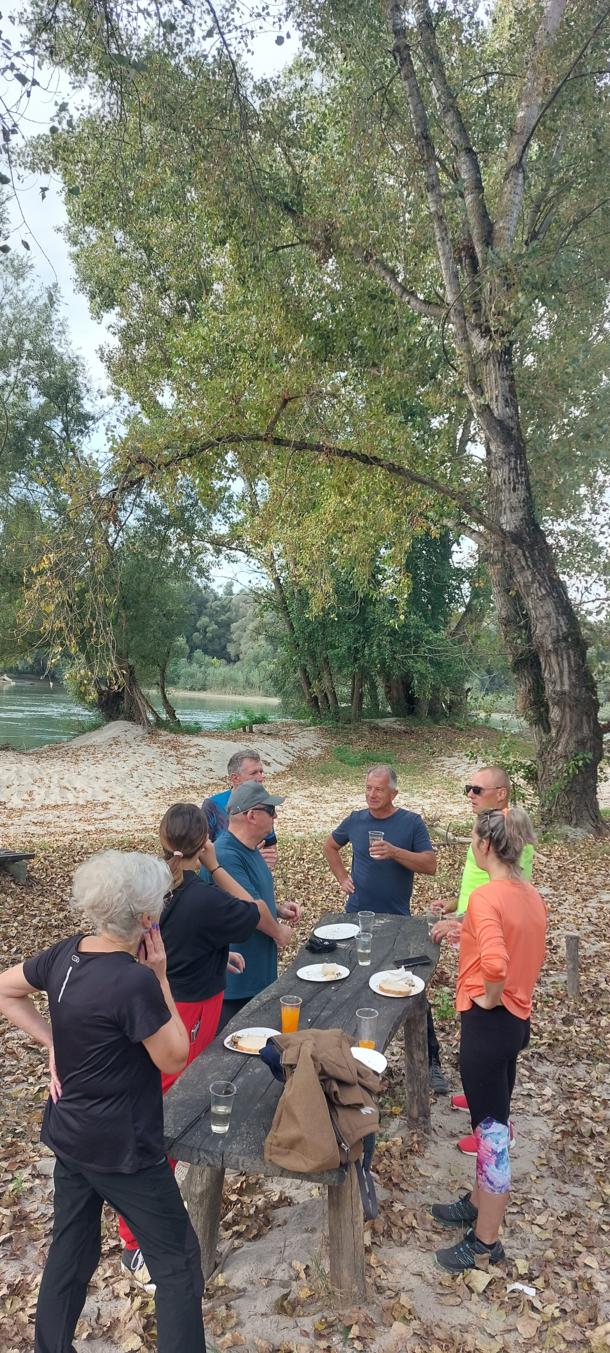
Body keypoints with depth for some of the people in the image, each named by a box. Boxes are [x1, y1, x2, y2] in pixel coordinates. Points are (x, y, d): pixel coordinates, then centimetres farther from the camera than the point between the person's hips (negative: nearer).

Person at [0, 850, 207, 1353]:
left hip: (69, 1133, 8)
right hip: (120, 1147, -7)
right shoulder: (135, 980, -30)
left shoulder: (66, 953, -9)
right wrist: (160, 977, -18)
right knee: (178, 1261, 11)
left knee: (71, 1247, 26)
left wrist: (53, 1042, 3)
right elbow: (174, 1058, -17)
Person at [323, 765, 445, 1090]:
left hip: (398, 921, -3)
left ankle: (432, 1062, 12)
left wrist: (395, 852, -26)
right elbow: (330, 846, 19)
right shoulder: (356, 820, 1)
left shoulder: (411, 823, -7)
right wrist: (342, 878, 7)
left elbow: (430, 865, -14)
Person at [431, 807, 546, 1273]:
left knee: (492, 1128, 6)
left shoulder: (485, 896, -24)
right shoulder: (533, 897, 3)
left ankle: (486, 1242, 23)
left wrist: (490, 998, -20)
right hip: (517, 1018, 9)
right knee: (492, 1119, 23)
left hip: (489, 1021, -9)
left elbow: (496, 962, -37)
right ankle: (479, 1203, 42)